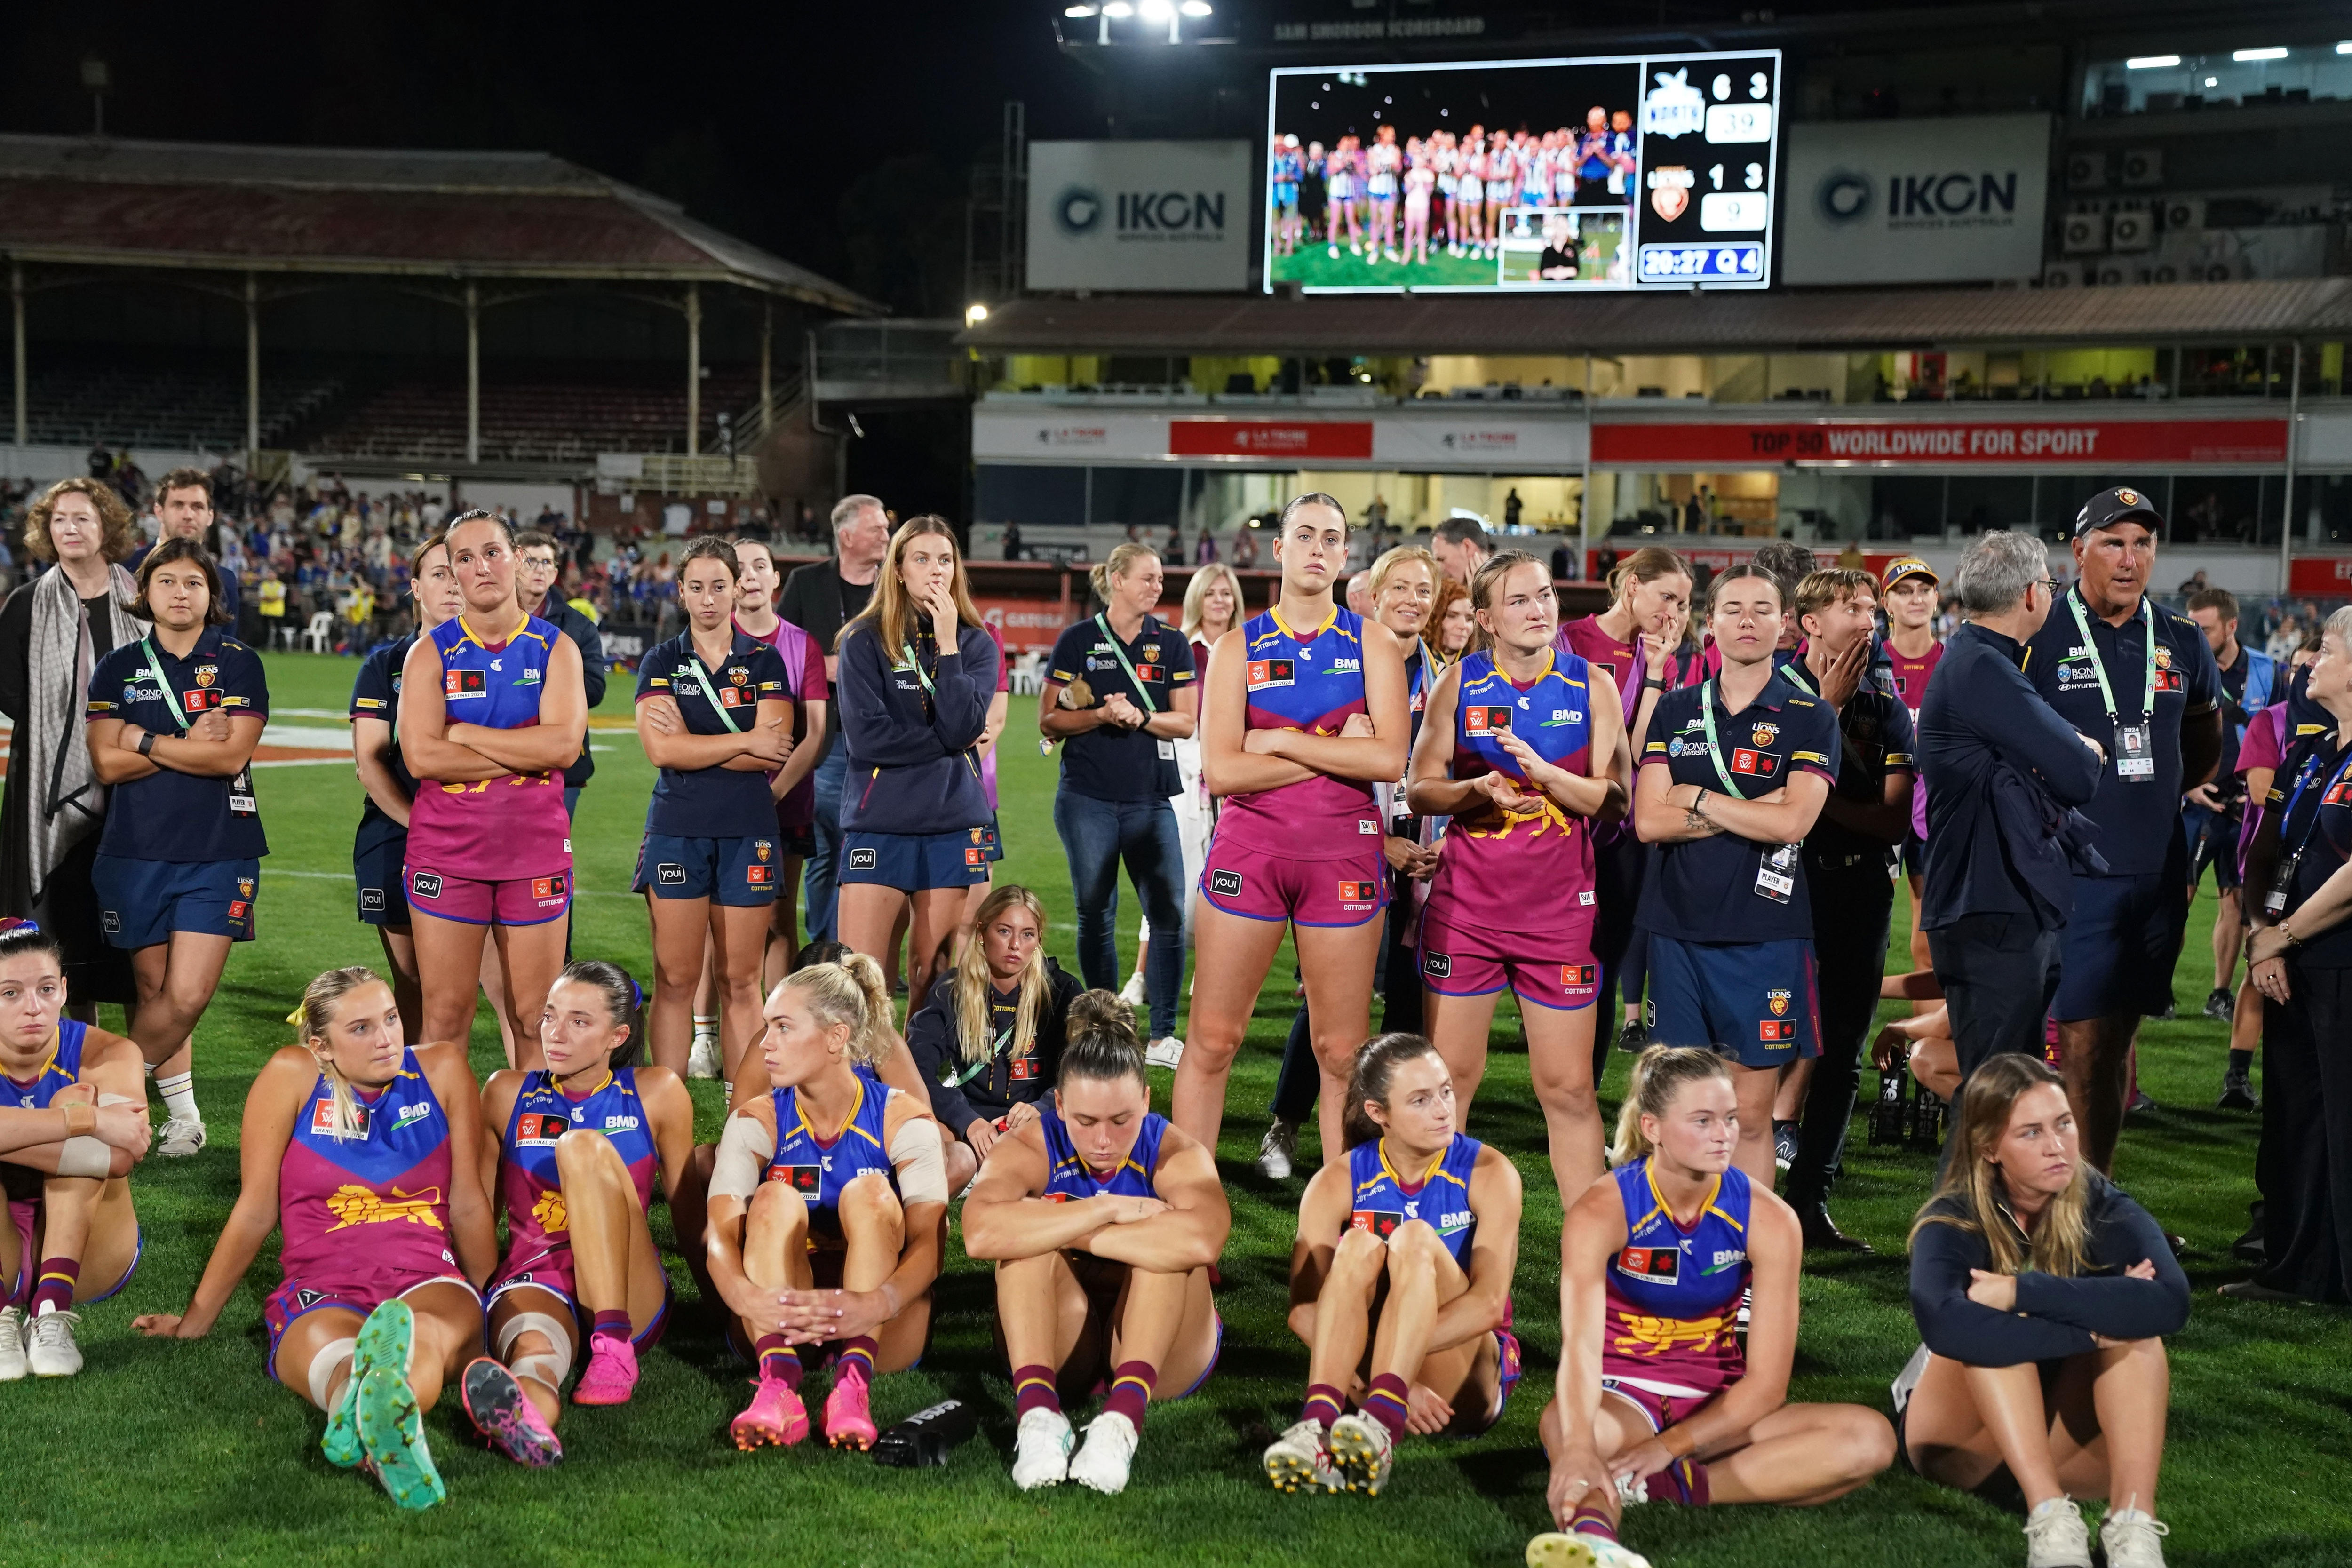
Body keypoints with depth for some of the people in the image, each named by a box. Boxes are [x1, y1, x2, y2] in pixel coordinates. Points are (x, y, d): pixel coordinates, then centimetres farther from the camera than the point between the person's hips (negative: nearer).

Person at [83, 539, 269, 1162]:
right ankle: (180, 1109, 20)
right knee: (153, 990, 5)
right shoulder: (119, 668, 9)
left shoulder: (238, 663, 3)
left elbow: (232, 756, -9)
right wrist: (189, 746, -9)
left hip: (217, 852, -2)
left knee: (188, 996, -10)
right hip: (136, 852, 2)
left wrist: (146, 742, -6)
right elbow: (107, 763, -1)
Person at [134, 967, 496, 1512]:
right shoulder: (292, 1075, 3)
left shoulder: (442, 1069, 7)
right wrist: (197, 1320, 15)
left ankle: (366, 1426, -73)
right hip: (321, 1293, 0)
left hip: (430, 1285, 0)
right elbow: (256, 1211, 10)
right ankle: (386, 1424, -74)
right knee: (332, 1350, -39)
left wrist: (484, 1302, 20)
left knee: (436, 1332, -39)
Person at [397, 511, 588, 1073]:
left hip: (537, 847, 1)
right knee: (446, 1016, 1)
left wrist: (464, 734, -10)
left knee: (536, 1018, 4)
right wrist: (526, 753, -11)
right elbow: (421, 756, -11)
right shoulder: (431, 652, 3)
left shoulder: (555, 648, 4)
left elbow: (564, 745, -11)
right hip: (447, 851, -1)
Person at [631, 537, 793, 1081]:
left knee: (740, 980, 3)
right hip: (676, 829, 0)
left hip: (748, 831, 0)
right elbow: (662, 750, -9)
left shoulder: (765, 661, 6)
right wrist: (746, 742, -8)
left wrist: (691, 743, -10)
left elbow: (773, 755, -6)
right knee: (675, 979, -1)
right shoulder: (661, 662, 7)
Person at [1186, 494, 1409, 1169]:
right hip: (1248, 852, 0)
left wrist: (1280, 740, -9)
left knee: (1343, 1050, 3)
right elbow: (1220, 769, -7)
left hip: (1344, 855, 0)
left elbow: (1389, 757, -8)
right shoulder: (1239, 646, 6)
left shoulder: (1371, 641, 6)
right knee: (1212, 1040, 0)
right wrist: (1336, 750, -9)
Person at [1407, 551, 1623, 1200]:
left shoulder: (1592, 686, 2)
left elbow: (1614, 799, -3)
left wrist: (1543, 771, -19)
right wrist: (1477, 790, -17)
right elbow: (1420, 789, 2)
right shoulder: (1460, 682, 3)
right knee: (1448, 1078, 5)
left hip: (1560, 906, 0)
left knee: (1569, 1089, 2)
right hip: (1465, 902, 0)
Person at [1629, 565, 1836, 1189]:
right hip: (1677, 926, 2)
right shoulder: (1675, 711, 9)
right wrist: (1750, 810, -8)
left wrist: (1696, 798, -6)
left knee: (1752, 1113, 2)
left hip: (1765, 933, -2)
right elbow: (1648, 820, -2)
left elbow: (1792, 821, -12)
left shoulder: (1810, 717, 3)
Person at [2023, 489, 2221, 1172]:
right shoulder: (2038, 638, -5)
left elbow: (2205, 750, 24)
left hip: (2158, 875, 5)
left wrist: (2153, 796, 13)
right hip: (2071, 876, -4)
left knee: (2117, 1047, 11)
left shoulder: (2181, 642, 10)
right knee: (2082, 1048, -7)